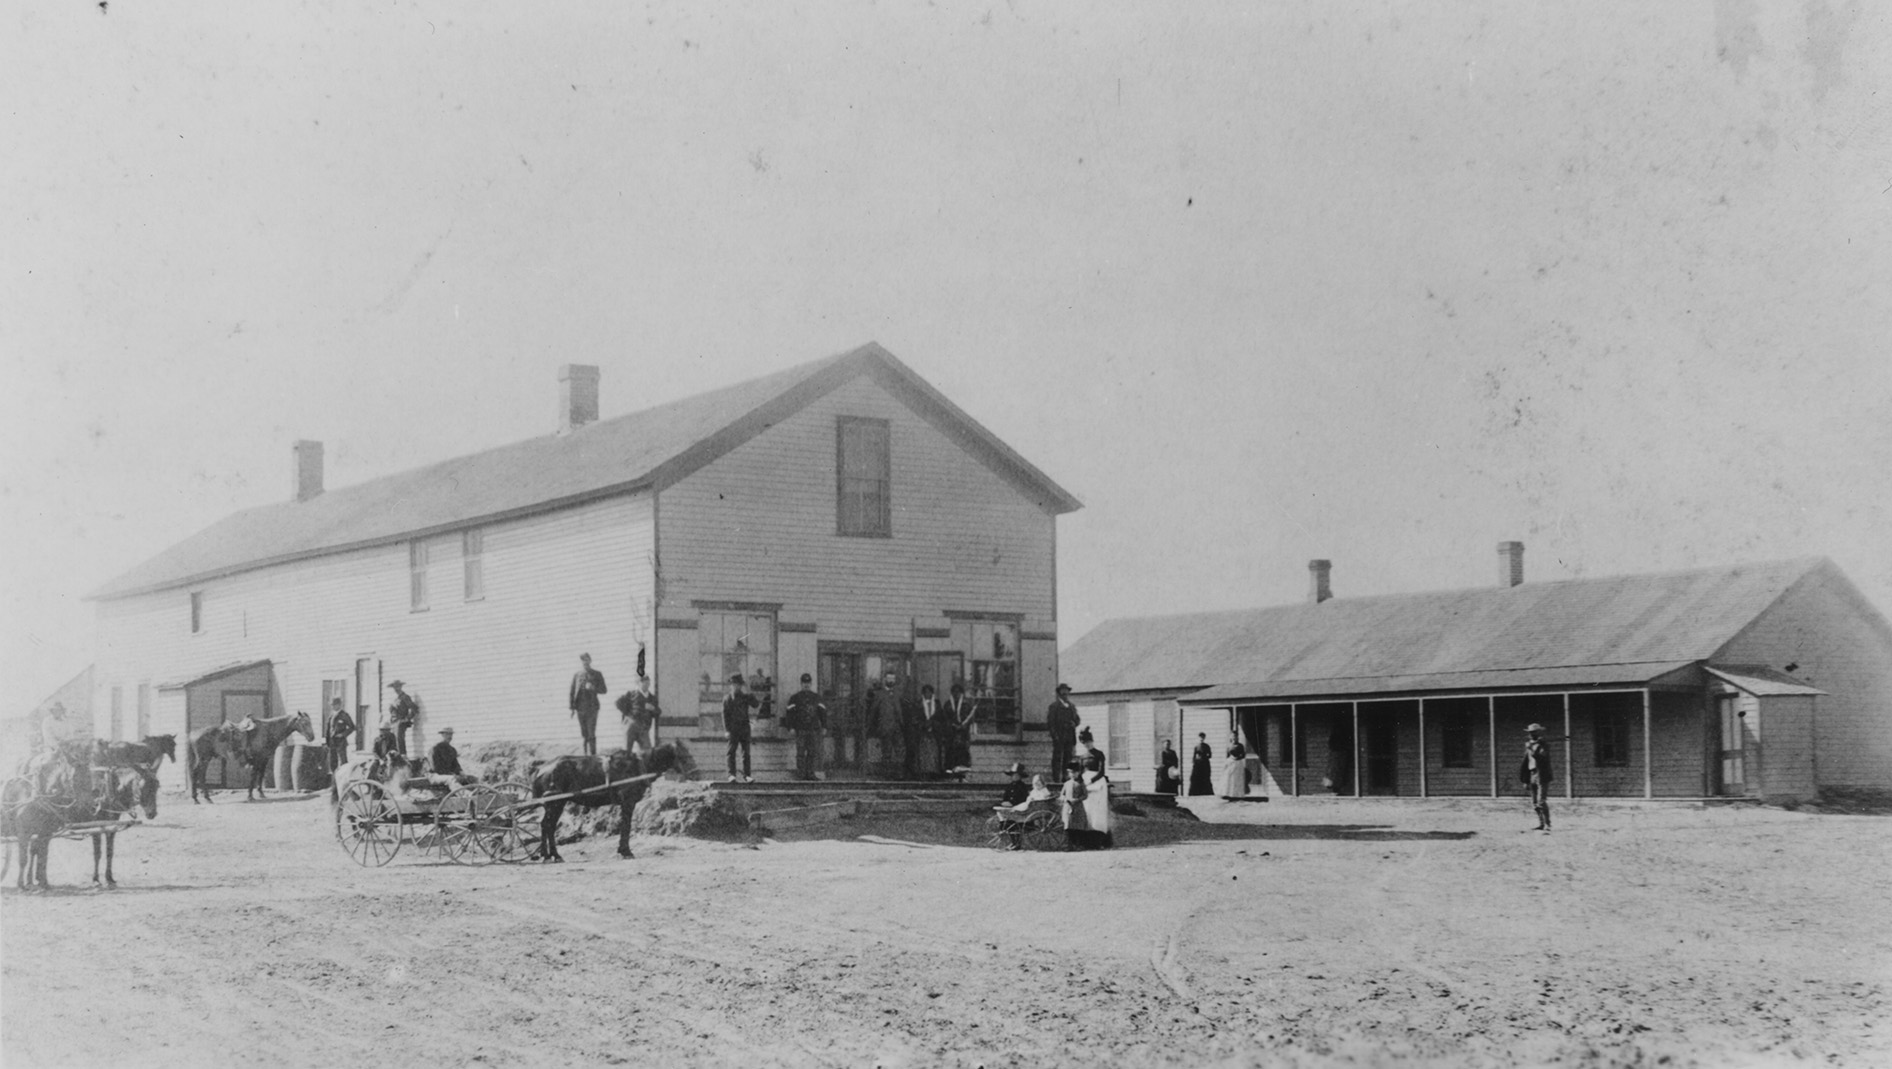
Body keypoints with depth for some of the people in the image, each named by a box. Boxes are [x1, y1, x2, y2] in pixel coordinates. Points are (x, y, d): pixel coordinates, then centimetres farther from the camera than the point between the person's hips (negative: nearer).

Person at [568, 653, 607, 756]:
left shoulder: (597, 674, 7)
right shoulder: (576, 676, 11)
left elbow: (603, 690, 4)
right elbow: (572, 693, 10)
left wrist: (593, 688, -16)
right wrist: (572, 707, 2)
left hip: (592, 707, -2)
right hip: (580, 708, 2)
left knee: (591, 733, -8)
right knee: (584, 734, 3)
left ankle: (593, 755, -8)